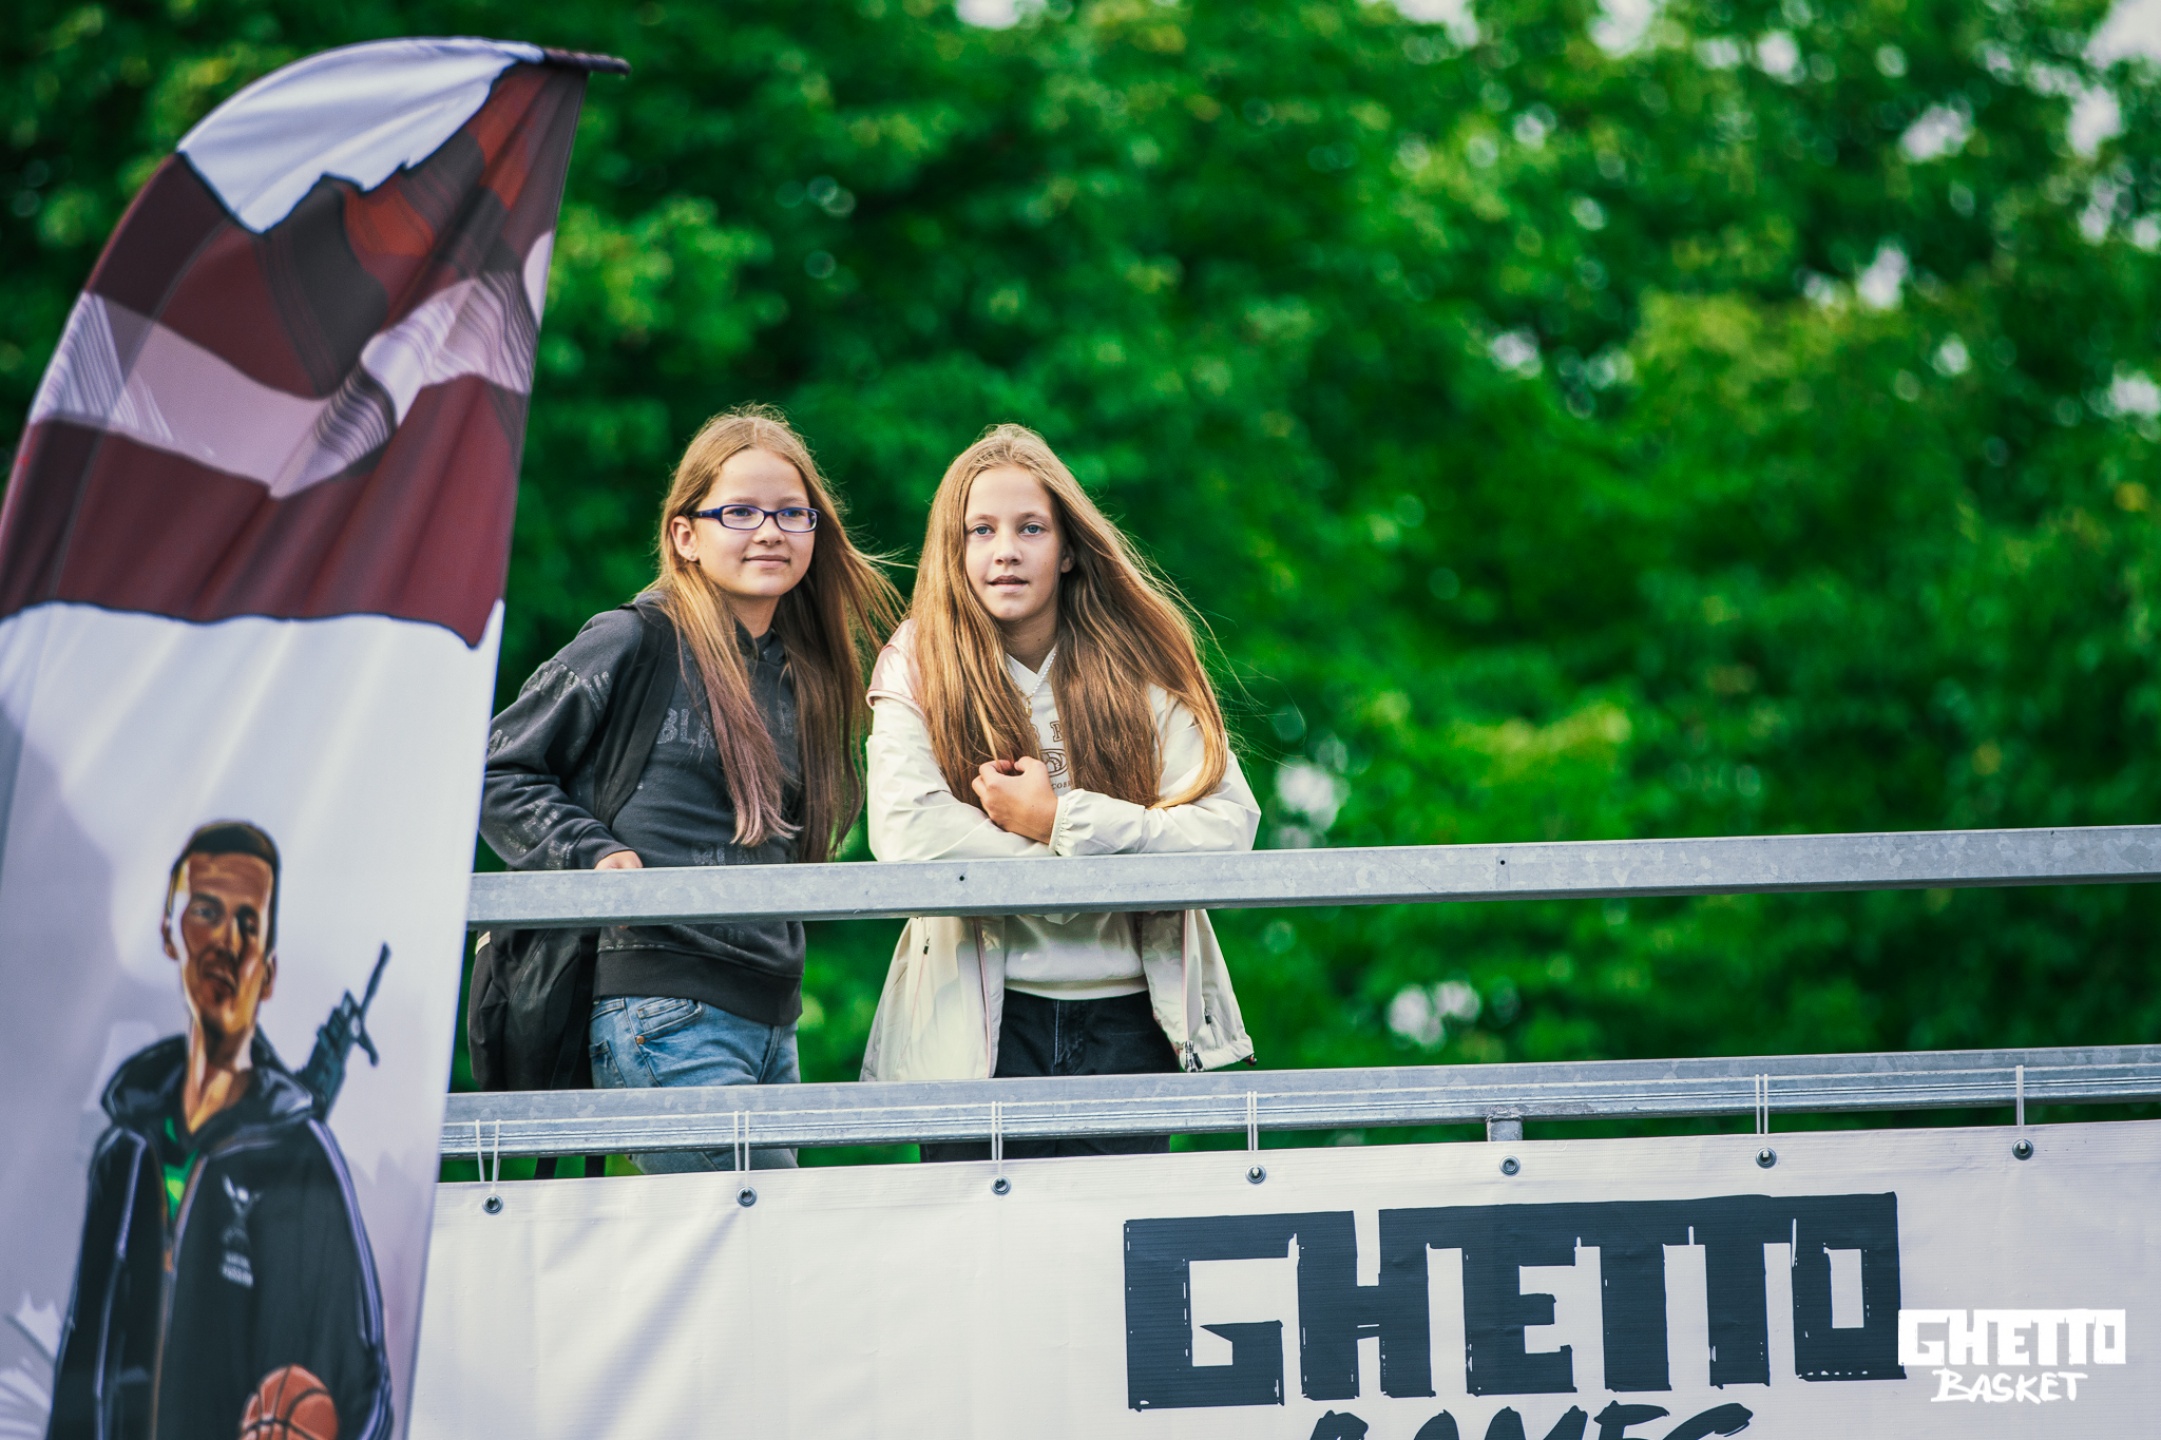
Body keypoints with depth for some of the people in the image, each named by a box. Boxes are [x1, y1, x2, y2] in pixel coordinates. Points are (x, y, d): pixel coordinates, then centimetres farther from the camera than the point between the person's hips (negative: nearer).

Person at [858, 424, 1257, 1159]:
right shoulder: (918, 667, 2)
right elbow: (908, 831, -13)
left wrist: (1062, 820, -12)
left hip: (1125, 1019, 1)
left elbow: (1227, 833, -6)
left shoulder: (1142, 665, 5)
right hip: (981, 1025, -1)